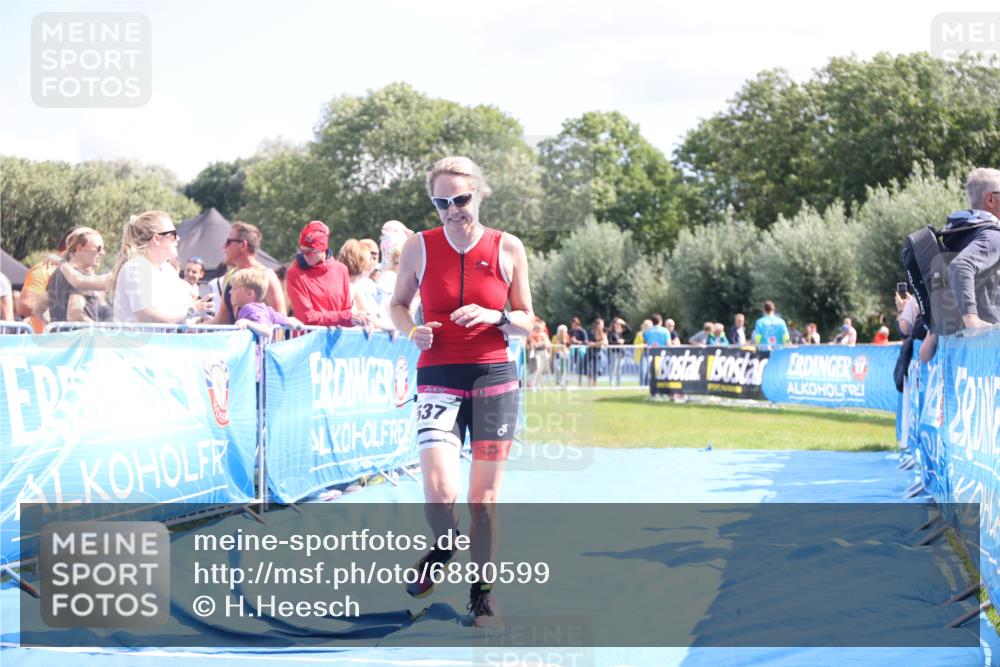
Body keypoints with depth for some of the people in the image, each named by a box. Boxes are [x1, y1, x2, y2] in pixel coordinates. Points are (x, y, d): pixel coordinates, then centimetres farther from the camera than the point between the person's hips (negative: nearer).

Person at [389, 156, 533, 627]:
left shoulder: (508, 248, 0)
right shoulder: (419, 246, -1)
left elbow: (527, 323, 6)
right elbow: (398, 304, 12)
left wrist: (495, 317, -14)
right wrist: (413, 331, -9)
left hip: (495, 377, 1)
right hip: (438, 378, -1)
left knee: (485, 496, 3)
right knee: (440, 494, -16)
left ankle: (482, 594, 19)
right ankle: (443, 544, 19)